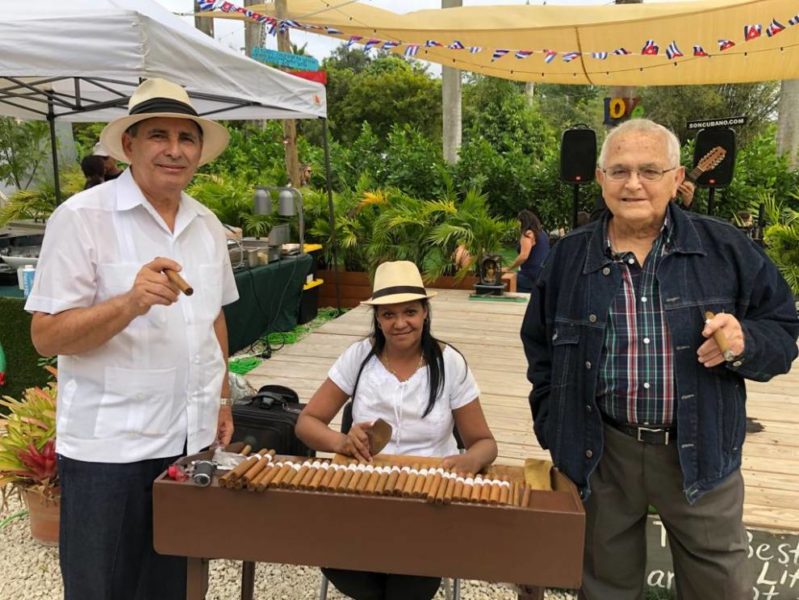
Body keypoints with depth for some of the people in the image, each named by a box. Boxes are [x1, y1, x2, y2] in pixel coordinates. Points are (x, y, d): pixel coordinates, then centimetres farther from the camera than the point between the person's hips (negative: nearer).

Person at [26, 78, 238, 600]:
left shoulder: (207, 224, 8)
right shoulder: (82, 217, -10)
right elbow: (47, 336, -13)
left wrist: (223, 400, 15)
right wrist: (130, 303, -28)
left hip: (194, 439, 5)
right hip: (108, 448, -5)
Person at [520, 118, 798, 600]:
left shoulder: (725, 248, -2)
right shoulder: (569, 258, 2)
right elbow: (540, 349, 10)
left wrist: (746, 341, -19)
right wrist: (556, 434, 4)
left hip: (701, 455, 0)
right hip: (601, 455, 1)